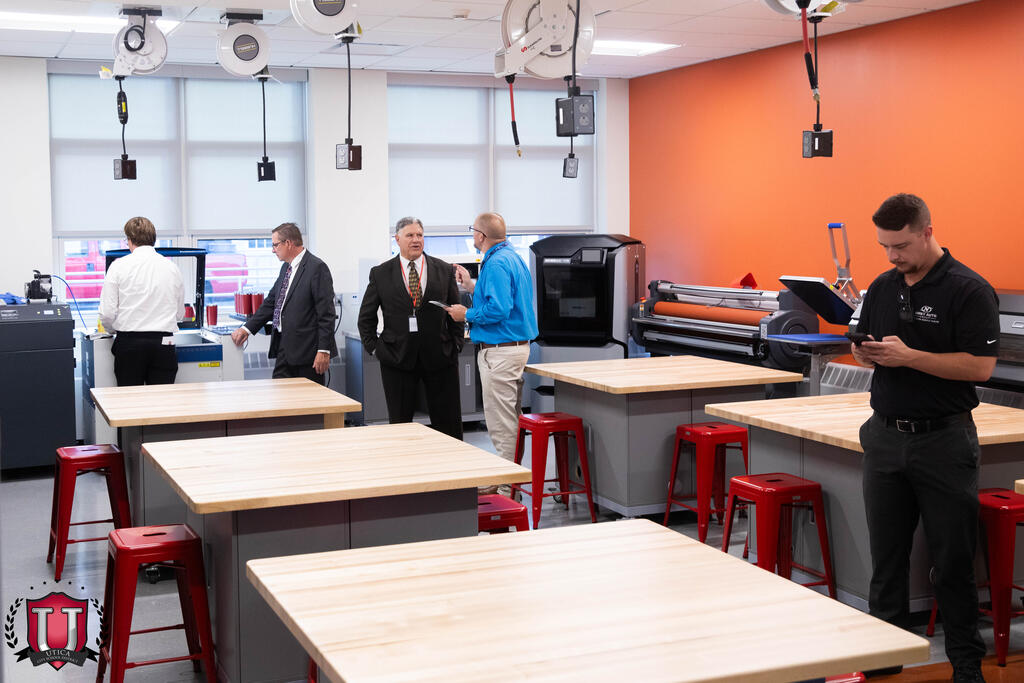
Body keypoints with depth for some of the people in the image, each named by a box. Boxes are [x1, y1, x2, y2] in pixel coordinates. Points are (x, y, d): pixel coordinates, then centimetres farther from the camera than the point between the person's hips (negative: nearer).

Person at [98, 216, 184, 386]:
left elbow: (107, 314, -4)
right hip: (163, 343, 2)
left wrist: (116, 328, 17)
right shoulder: (172, 267, 5)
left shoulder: (119, 266, -3)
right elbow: (180, 313, 14)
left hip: (130, 342, -2)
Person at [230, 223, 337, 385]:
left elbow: (326, 313, -15)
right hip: (284, 347, 8)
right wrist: (247, 328, 10)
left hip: (307, 350, -8)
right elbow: (271, 302, 21)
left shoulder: (317, 268, -12)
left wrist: (323, 350, -19)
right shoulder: (286, 268, 16)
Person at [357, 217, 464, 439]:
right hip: (397, 358, 0)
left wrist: (455, 345, 2)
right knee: (399, 423, 7)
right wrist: (374, 348, 1)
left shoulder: (444, 270, 5)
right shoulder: (380, 273, 3)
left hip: (439, 357, 0)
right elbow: (366, 317, 9)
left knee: (449, 424, 3)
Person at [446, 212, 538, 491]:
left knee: (500, 422, -5)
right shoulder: (511, 257, 15)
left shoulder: (496, 263, -17)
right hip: (517, 345, 11)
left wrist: (467, 315, -12)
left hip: (500, 350, -11)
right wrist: (472, 287, 22)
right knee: (510, 419, 17)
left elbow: (499, 309, -26)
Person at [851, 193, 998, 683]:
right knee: (886, 555, 10)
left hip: (943, 440, -5)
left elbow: (980, 366, -16)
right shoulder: (882, 288, 9)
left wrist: (909, 356, -22)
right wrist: (864, 352, -7)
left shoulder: (969, 290, -10)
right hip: (885, 436, 5)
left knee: (953, 560, 3)